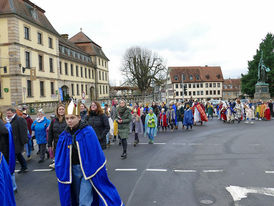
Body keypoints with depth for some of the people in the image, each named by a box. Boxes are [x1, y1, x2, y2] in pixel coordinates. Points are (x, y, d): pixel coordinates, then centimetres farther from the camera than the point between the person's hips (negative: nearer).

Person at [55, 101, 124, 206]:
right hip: (73, 170, 5)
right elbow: (60, 158, 7)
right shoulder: (64, 135, 0)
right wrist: (61, 172, 2)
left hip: (88, 169, -5)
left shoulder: (88, 131, -14)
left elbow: (95, 153, -15)